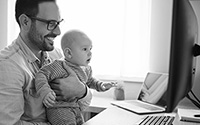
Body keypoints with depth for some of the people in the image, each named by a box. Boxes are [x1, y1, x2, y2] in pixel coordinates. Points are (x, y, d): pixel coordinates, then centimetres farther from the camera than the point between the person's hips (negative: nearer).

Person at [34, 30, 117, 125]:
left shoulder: (86, 69, 6)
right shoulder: (60, 66, -21)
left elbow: (89, 81, 24)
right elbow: (41, 75, -24)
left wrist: (101, 85, 8)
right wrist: (45, 91, -40)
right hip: (59, 108, -8)